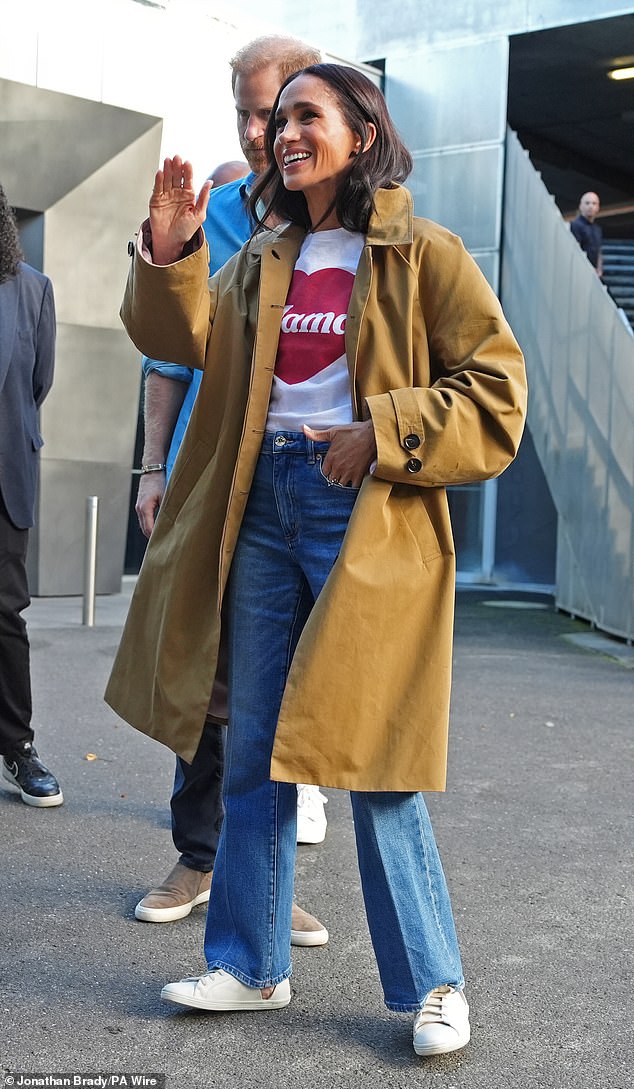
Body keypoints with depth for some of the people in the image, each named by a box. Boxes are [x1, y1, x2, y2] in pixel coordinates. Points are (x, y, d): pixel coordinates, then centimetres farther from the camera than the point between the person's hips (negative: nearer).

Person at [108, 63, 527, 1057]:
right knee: (254, 749, 9)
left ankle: (433, 984, 11)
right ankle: (251, 966, 22)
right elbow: (189, 338, 9)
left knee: (367, 756, -5)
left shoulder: (423, 254, -3)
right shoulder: (266, 259, 15)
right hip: (265, 503, 6)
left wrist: (380, 435, -15)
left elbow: (496, 388, -7)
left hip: (367, 515, -6)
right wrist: (169, 252, -6)